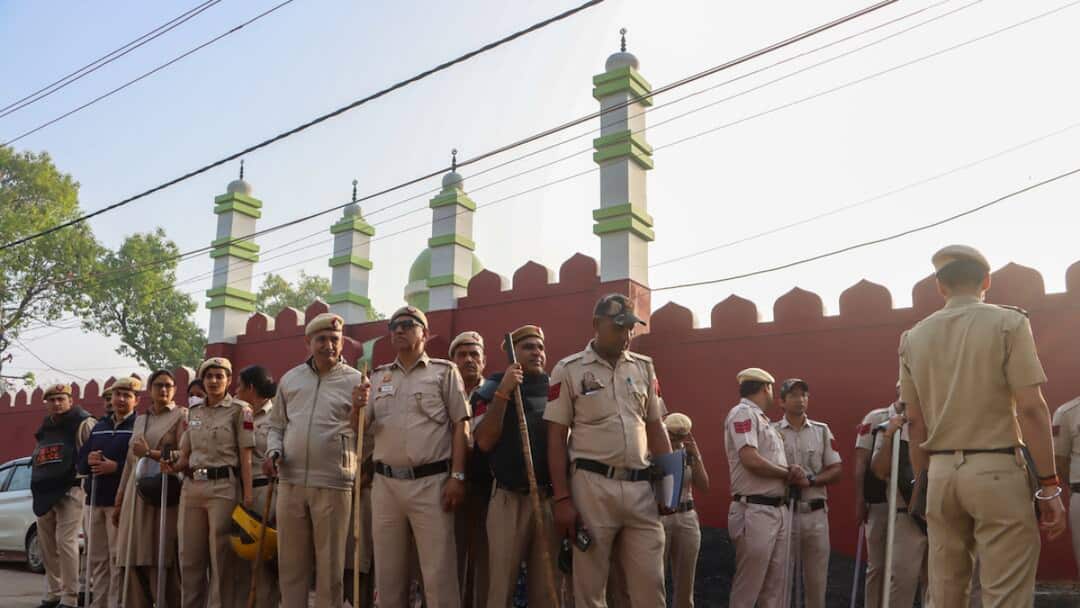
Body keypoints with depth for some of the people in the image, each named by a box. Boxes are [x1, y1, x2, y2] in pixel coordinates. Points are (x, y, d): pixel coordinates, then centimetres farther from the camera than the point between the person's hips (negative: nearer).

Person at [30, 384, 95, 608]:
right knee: (47, 545, 12)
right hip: (44, 493, 8)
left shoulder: (83, 424, -3)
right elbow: (36, 459, 27)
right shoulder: (44, 429, 21)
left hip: (69, 490, -8)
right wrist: (36, 488, 18)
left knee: (65, 542, -12)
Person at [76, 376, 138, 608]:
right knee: (96, 558, 12)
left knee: (118, 558, -6)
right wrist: (89, 460, -4)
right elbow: (80, 461, 18)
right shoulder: (99, 426, 20)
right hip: (94, 499, 7)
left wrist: (116, 467, -19)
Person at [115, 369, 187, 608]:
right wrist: (120, 500, 17)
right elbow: (130, 461, 20)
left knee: (162, 559, -10)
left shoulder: (181, 416, 3)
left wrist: (150, 453, -10)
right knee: (135, 558, 2)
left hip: (164, 494, -6)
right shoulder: (140, 420, 21)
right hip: (136, 494, 6)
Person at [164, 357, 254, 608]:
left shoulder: (239, 410, -1)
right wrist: (174, 467, -6)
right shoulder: (193, 413, 15)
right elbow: (185, 455, 17)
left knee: (221, 558, -1)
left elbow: (245, 456, -5)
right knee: (189, 557, 9)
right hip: (192, 487, 5)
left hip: (223, 486, -5)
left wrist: (248, 493, -12)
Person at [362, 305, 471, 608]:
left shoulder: (444, 371, 3)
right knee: (387, 572, 12)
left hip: (430, 482, -4)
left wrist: (457, 476, -11)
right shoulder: (378, 376, 15)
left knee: (438, 573, -2)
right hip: (385, 483, 4)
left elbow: (460, 426, -2)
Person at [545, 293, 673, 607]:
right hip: (592, 486, -4)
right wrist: (562, 499, -8)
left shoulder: (644, 367, 12)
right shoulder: (568, 370, -1)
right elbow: (556, 437, -2)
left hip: (641, 487, 4)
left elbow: (655, 426, 17)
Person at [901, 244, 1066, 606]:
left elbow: (915, 422, 9)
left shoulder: (913, 337, 8)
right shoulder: (1008, 322, -3)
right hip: (997, 469, -4)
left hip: (941, 472, 4)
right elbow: (1031, 408, -10)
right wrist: (1049, 485, -6)